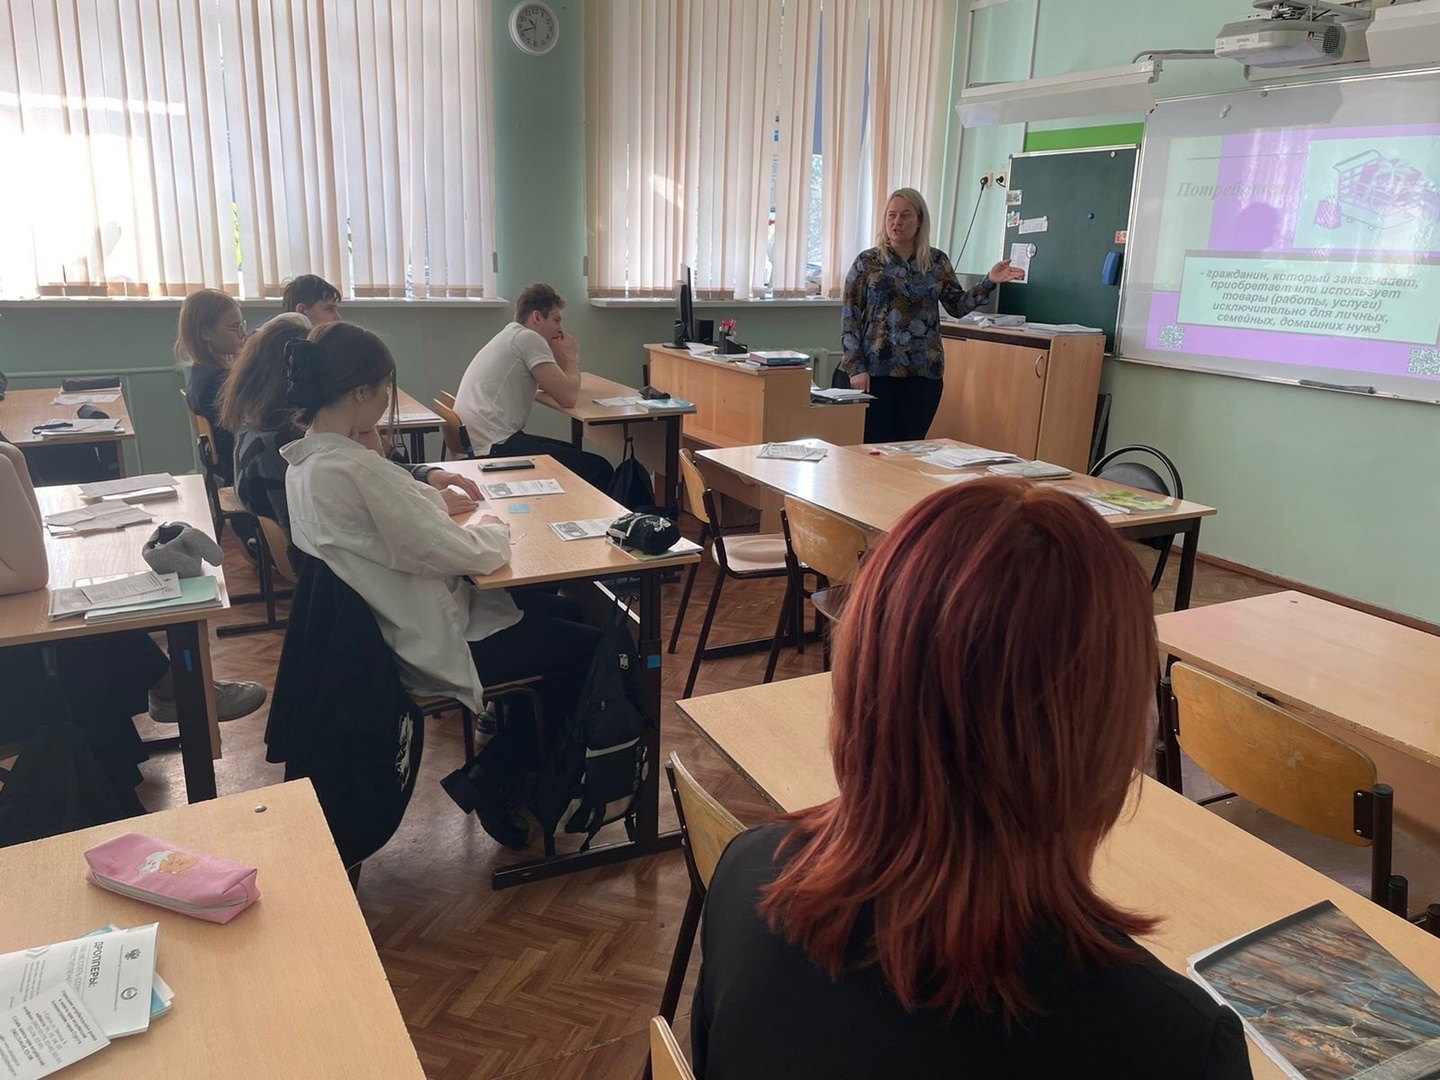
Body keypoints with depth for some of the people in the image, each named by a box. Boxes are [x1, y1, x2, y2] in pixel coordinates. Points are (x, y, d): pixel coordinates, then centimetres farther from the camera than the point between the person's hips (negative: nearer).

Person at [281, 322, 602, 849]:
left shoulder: (305, 459, 1)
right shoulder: (355, 470, -30)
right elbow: (465, 555, -25)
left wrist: (430, 495, 3)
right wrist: (493, 528, -5)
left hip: (392, 622, 10)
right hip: (430, 645, -10)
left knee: (562, 611, 18)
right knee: (591, 647, 1)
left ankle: (513, 761, 27)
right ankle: (490, 781, 12)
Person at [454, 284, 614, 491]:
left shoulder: (511, 335, 21)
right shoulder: (530, 338, -9)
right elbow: (568, 397, -14)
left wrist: (561, 356, 14)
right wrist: (572, 357, 3)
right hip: (494, 447, -11)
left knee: (573, 452, 25)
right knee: (599, 470, -11)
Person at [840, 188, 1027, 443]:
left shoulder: (937, 261, 8)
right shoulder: (867, 262, 0)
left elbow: (957, 306, 10)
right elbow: (849, 319, -2)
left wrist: (990, 281, -5)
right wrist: (856, 368, -9)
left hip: (924, 371, 3)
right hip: (877, 370, -2)